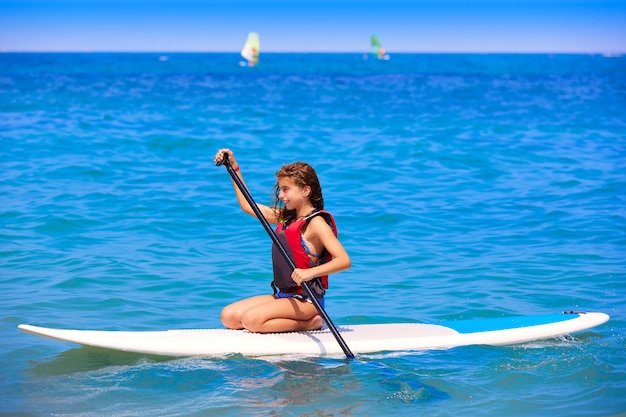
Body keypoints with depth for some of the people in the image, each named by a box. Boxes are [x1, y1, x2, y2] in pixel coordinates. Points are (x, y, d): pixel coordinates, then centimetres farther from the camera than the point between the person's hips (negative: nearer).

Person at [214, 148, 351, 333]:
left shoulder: (316, 223, -14)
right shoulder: (286, 217, 12)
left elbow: (344, 260, -25)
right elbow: (247, 206, 23)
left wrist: (310, 272, -38)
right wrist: (233, 167, 20)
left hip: (305, 300, -9)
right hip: (283, 295, 9)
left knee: (251, 320, -28)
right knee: (228, 316, -1)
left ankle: (311, 322, -10)